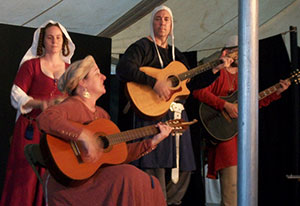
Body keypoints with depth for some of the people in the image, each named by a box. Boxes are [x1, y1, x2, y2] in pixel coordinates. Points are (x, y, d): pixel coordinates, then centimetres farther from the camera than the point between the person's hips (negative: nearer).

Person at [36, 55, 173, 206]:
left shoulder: (102, 114, 18)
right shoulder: (73, 106, -8)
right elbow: (45, 119, -30)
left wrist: (153, 141, 13)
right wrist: (84, 136, -31)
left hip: (98, 175, 8)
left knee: (150, 183, -10)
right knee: (129, 176, -27)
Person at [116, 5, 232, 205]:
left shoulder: (176, 54, 22)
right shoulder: (143, 46, 0)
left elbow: (193, 82, 24)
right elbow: (123, 69, -18)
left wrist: (215, 70, 13)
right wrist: (155, 82, -24)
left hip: (177, 115, 8)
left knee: (181, 168, 7)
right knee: (156, 166, -14)